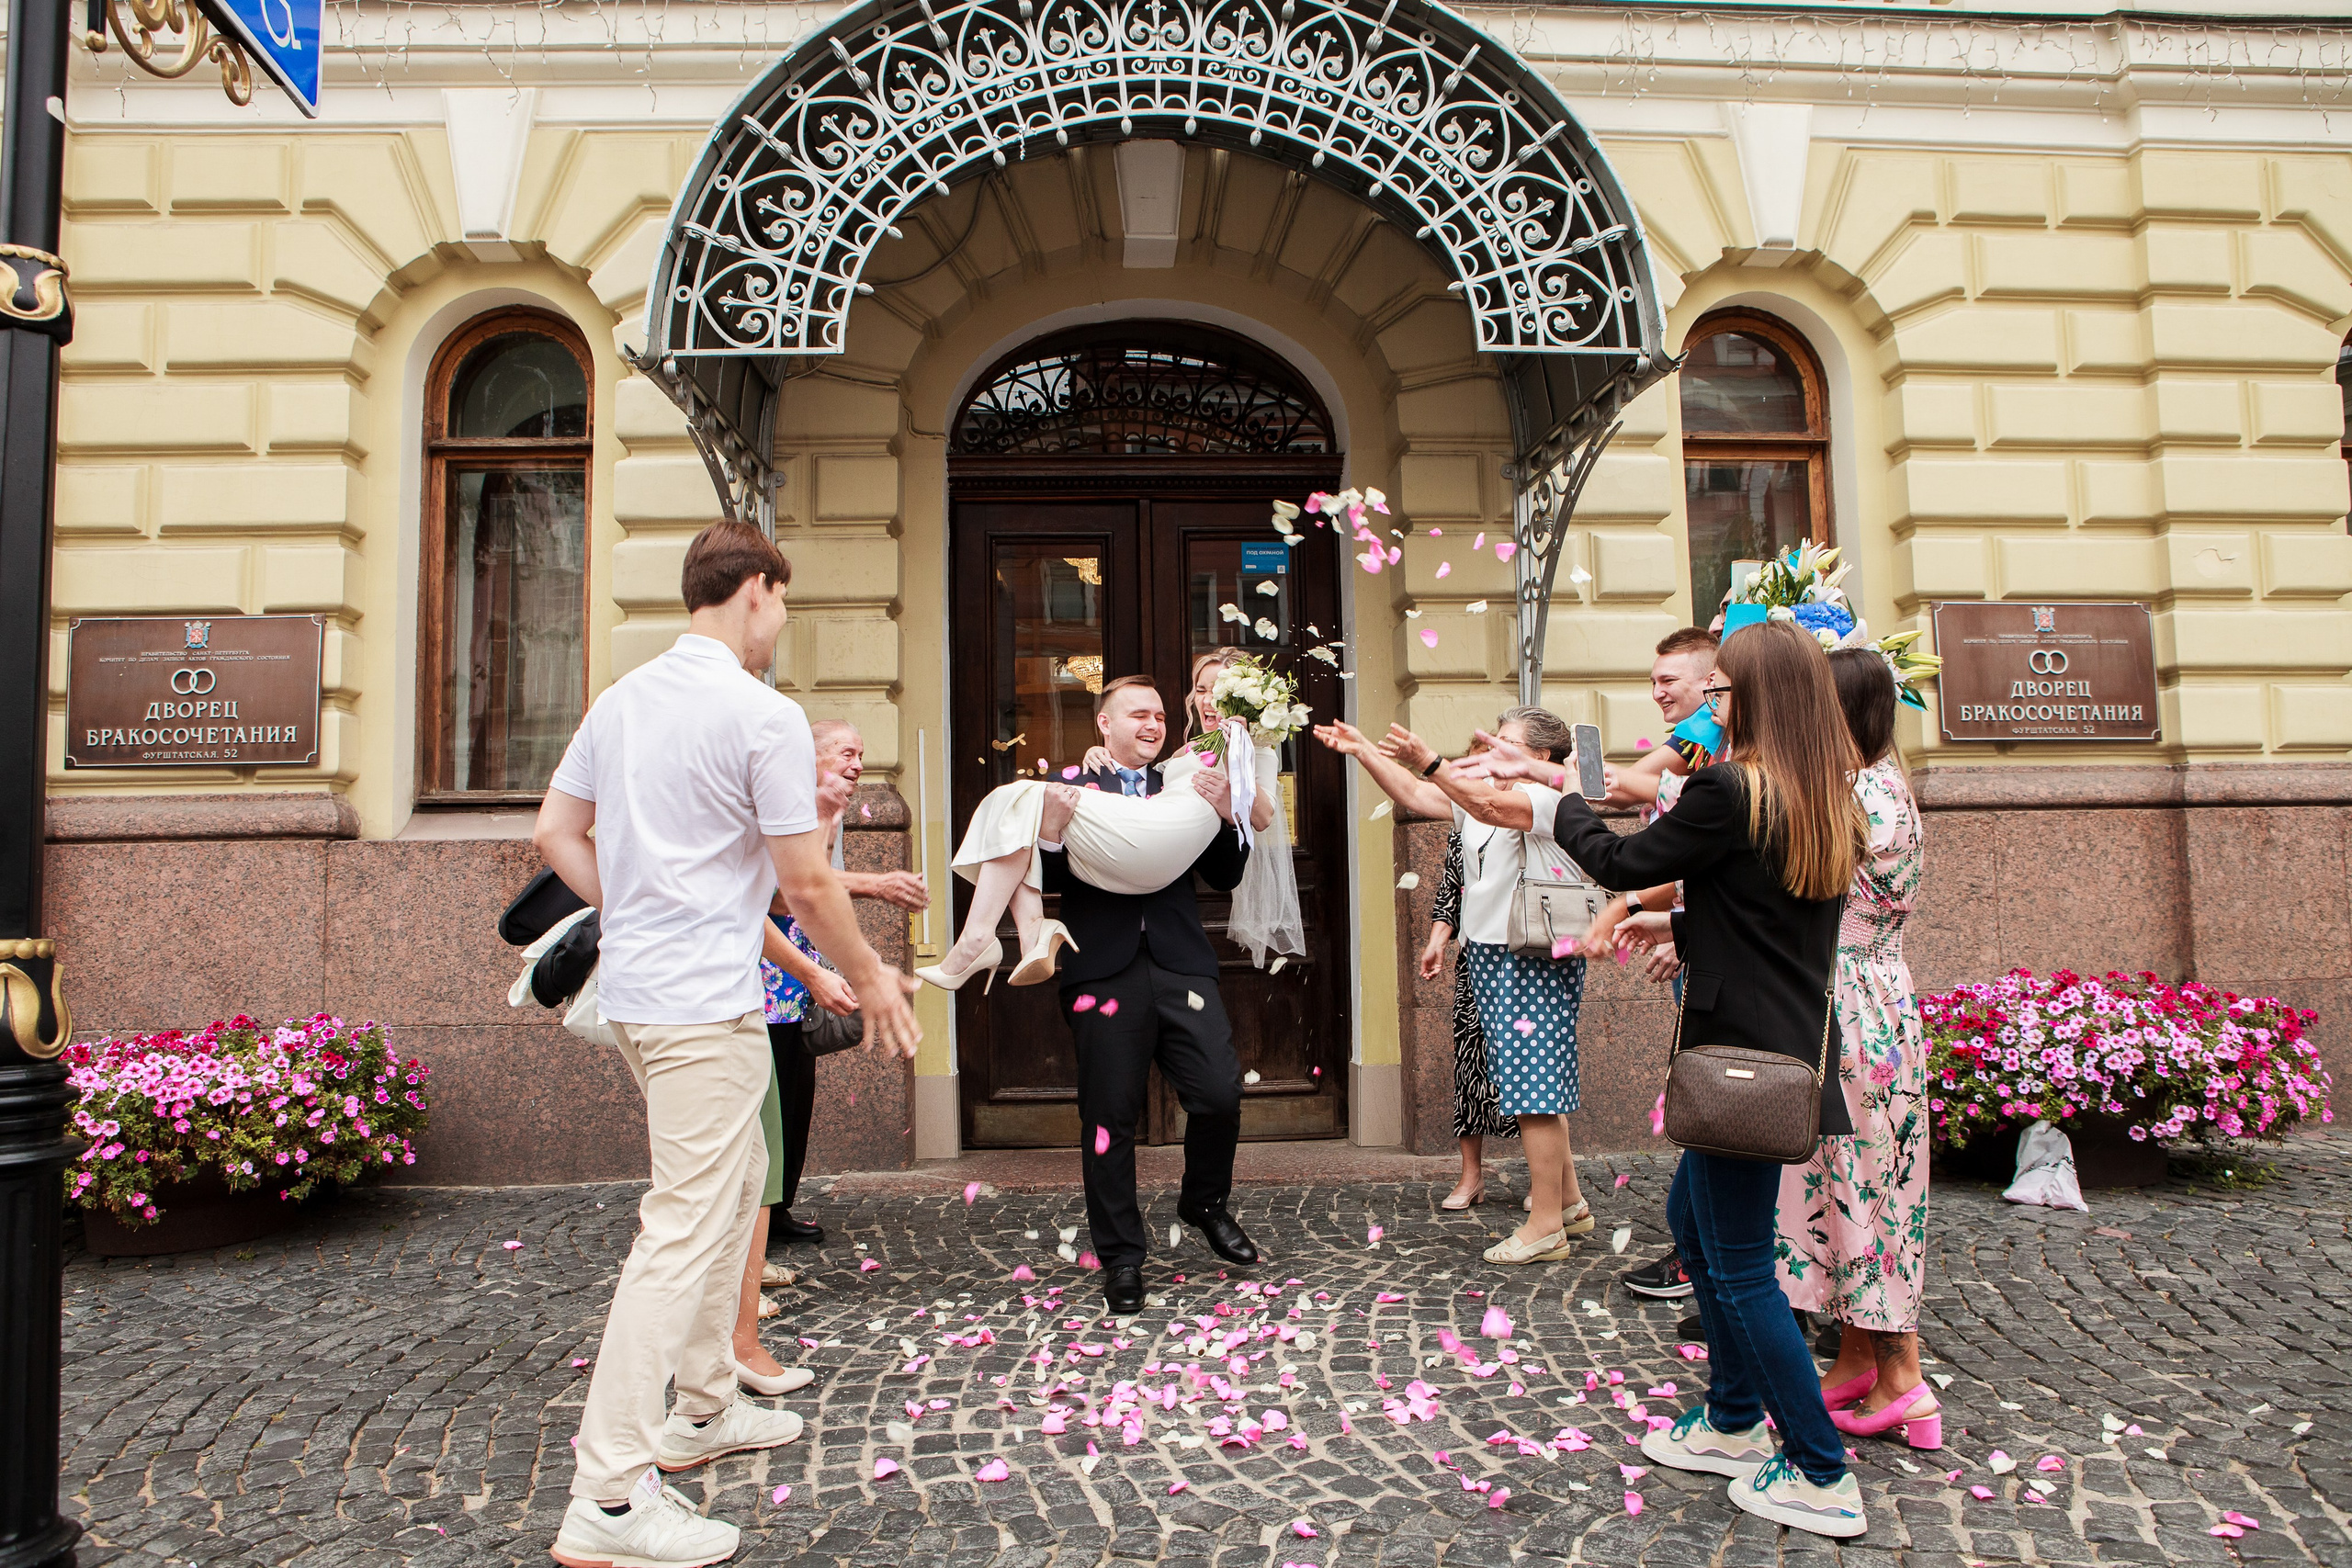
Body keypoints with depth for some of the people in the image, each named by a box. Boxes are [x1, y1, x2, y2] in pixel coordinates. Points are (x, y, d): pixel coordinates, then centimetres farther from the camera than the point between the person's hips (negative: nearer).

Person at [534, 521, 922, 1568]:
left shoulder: (621, 698, 9)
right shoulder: (765, 716, -14)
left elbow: (556, 834, 14)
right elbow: (806, 886, -12)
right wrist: (871, 978, 1)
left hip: (631, 983, 9)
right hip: (704, 1005, -9)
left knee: (736, 1178, 22)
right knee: (685, 1227, -4)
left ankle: (705, 1409, 35)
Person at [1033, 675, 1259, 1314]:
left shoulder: (1184, 789, 17)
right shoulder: (1070, 792, 9)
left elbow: (1226, 877, 10)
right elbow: (1051, 882, -1)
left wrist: (1222, 815, -5)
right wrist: (1051, 828, -19)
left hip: (1181, 966, 2)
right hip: (1105, 971, -2)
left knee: (1220, 1094, -5)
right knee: (1110, 1117, 3)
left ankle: (1204, 1203, 25)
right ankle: (1121, 1259, 18)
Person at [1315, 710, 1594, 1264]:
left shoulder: (1550, 799, -11)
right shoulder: (1480, 797, 16)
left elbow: (1489, 806, -30)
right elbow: (1413, 795, 15)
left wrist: (1428, 761, -40)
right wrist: (1361, 751, 8)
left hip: (1535, 962, -9)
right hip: (1487, 958, 9)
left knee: (1534, 1091, -6)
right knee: (1536, 1090, 15)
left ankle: (1545, 1224, 2)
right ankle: (1570, 1202, 27)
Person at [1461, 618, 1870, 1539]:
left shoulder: (1729, 789, -19)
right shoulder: (1826, 802, 7)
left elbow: (1621, 863, -9)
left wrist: (1555, 795, 5)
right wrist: (1679, 925, 23)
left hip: (1741, 1057, -9)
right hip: (1787, 1046, 9)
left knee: (1739, 1268, 3)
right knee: (1692, 1218, 23)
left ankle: (1823, 1478, 15)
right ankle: (1735, 1422, 35)